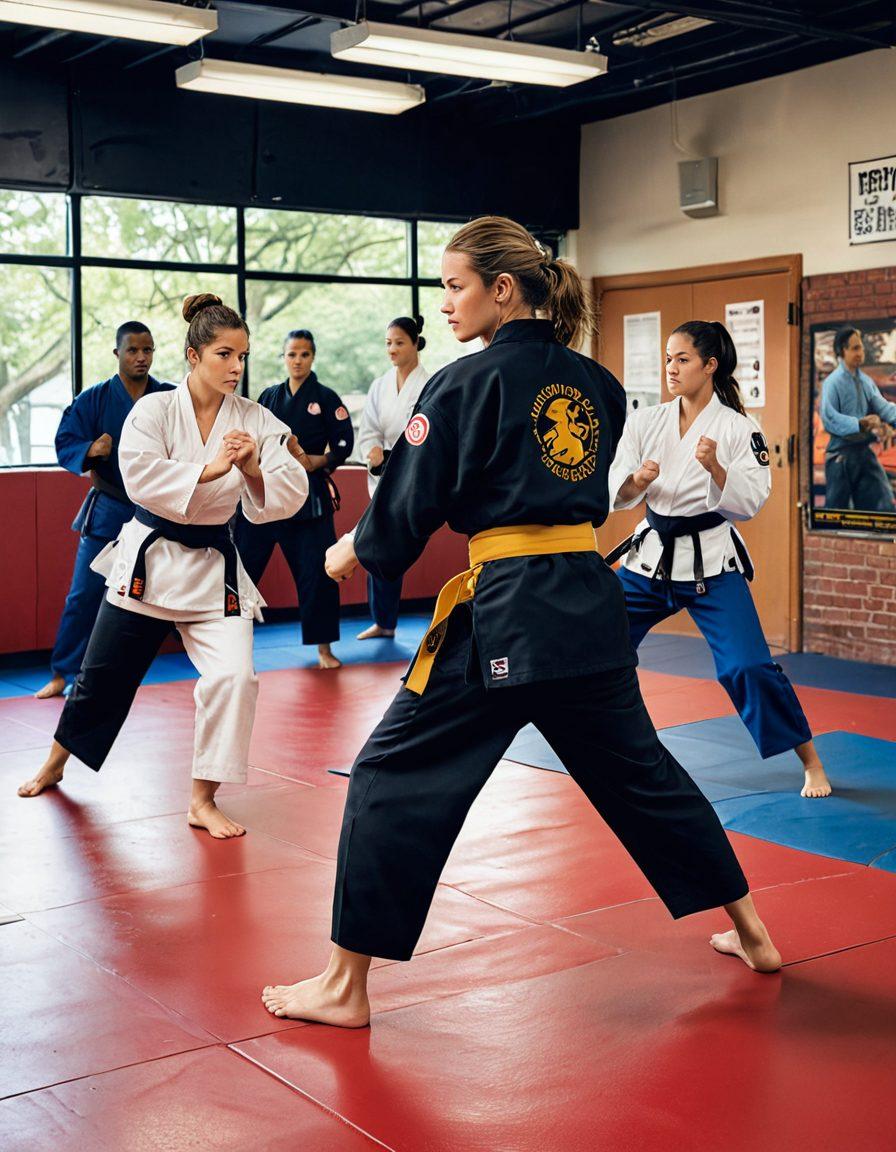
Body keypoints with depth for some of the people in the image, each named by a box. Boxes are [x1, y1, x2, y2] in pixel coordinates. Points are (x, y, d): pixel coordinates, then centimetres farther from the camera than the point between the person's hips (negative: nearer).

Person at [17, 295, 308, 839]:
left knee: (234, 675, -15)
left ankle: (203, 801, 1)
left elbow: (289, 497, -9)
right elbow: (140, 475, -24)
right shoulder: (154, 410, -9)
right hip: (148, 561, -1)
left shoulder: (257, 421, -6)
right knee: (103, 677, 13)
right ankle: (56, 764, 41)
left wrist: (255, 471, -27)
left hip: (215, 568, 1)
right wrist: (209, 470, -30)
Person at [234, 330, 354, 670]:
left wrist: (321, 460, -17)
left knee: (315, 571, -4)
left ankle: (323, 647, 8)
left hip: (308, 494, -3)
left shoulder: (325, 398, 1)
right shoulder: (269, 396, 12)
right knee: (242, 563, 5)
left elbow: (344, 442, -1)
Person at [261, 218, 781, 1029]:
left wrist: (354, 551, 13)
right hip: (591, 608, 7)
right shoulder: (596, 385, 10)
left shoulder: (469, 383, -8)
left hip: (503, 616, -7)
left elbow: (411, 504, -6)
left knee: (396, 780, 3)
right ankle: (751, 933, 33)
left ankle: (345, 986, 7)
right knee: (637, 769, 22)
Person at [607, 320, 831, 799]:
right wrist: (635, 482, -24)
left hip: (710, 561, -4)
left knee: (747, 667, -12)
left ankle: (810, 763, 5)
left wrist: (716, 468, -27)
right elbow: (613, 493, -2)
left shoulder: (738, 429, -8)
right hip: (651, 555, 5)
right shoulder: (645, 422, 2)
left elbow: (750, 502, -12)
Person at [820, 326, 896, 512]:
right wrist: (860, 424, -29)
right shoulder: (833, 382, -10)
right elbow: (829, 418, -19)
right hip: (841, 453, -6)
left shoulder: (866, 381, 12)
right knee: (836, 510, 3)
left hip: (864, 452, 6)